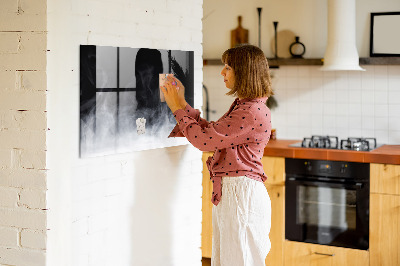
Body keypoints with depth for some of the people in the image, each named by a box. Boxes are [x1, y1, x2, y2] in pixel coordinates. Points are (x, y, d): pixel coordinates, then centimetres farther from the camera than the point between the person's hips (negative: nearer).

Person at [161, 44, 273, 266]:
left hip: (242, 194, -10)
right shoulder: (242, 106, 14)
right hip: (228, 192, 10)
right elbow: (210, 132, 17)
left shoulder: (253, 112, -19)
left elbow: (204, 139, -18)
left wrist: (177, 108, -7)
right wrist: (182, 103, 15)